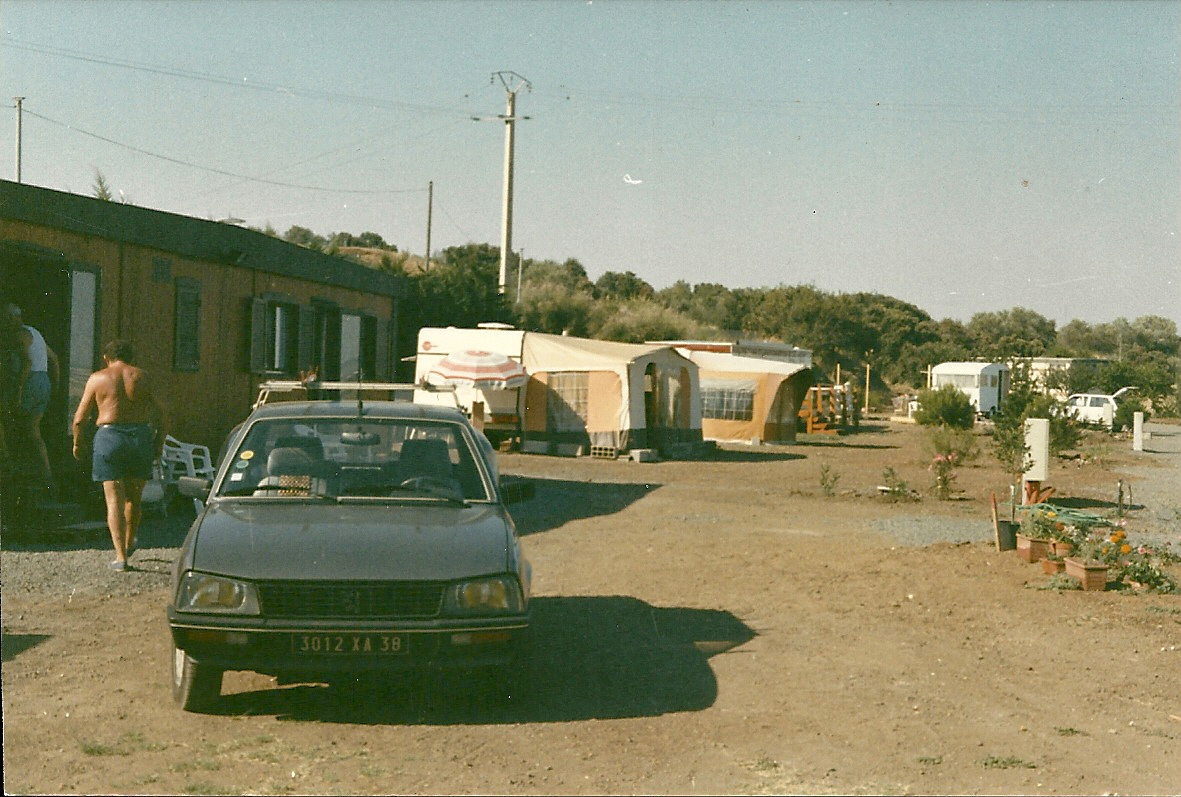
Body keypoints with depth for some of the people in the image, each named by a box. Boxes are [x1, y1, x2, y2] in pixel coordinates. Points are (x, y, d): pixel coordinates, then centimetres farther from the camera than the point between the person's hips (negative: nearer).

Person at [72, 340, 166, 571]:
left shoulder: (97, 378, 3)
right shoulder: (142, 377, 7)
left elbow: (80, 419, 3)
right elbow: (160, 415, 4)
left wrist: (77, 443, 18)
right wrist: (159, 444, 14)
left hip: (109, 437, -2)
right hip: (140, 437, 2)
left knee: (114, 500, -1)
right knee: (134, 497, 18)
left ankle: (121, 556, -9)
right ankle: (129, 544, 35)